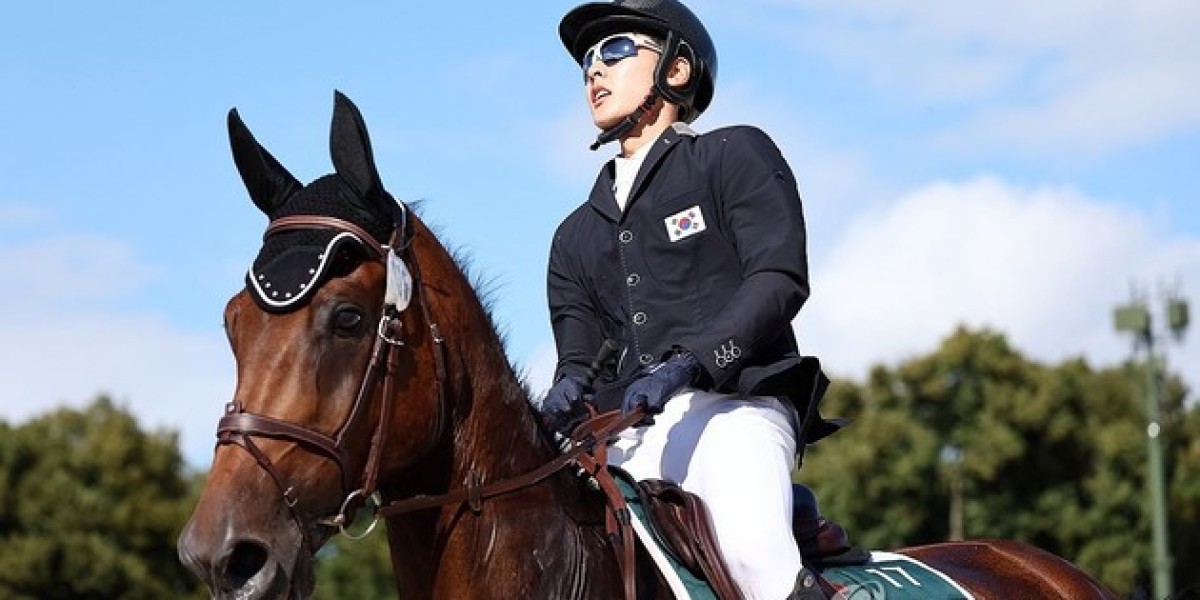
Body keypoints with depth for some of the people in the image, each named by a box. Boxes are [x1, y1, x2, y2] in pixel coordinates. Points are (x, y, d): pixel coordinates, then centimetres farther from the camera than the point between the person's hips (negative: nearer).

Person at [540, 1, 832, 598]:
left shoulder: (736, 156, 11)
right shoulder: (576, 236, 28)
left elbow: (779, 279, -4)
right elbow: (578, 352, 17)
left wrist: (688, 363, -19)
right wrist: (568, 390, -9)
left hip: (731, 408, -5)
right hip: (625, 435, 6)